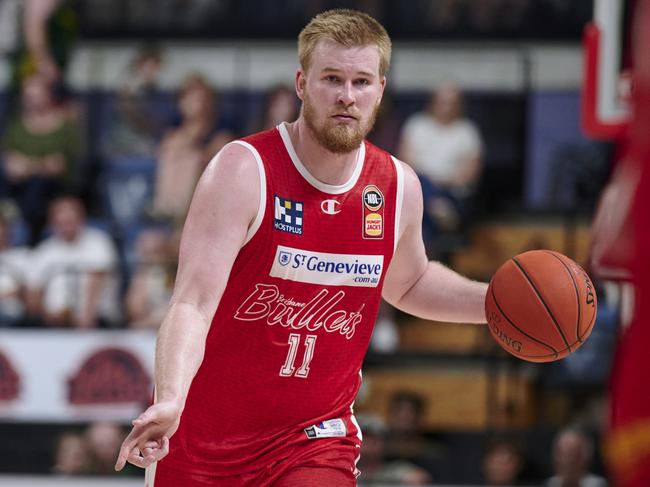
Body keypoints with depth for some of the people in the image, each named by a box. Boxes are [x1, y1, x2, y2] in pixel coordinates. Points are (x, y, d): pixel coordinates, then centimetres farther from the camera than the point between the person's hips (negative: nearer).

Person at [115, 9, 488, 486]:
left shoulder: (398, 187, -1)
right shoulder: (244, 171, -17)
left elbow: (408, 283, 22)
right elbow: (194, 303, -27)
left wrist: (495, 302, 6)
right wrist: (170, 401, -43)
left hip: (315, 437, 2)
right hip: (204, 431, -2)